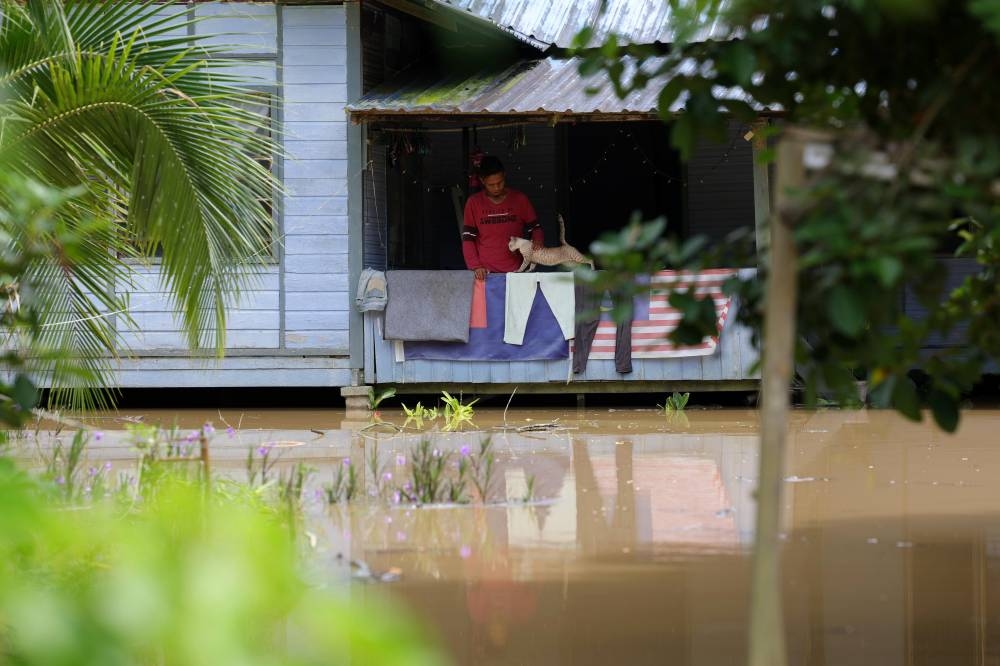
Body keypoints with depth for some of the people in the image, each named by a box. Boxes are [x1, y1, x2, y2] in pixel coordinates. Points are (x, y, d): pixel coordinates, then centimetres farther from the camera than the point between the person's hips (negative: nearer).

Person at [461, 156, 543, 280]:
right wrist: (476, 266, -9)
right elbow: (468, 239, 2)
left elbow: (535, 228, 10)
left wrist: (537, 241, -11)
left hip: (515, 271, 0)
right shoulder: (474, 203, 2)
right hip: (486, 272, 0)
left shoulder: (519, 199, 3)